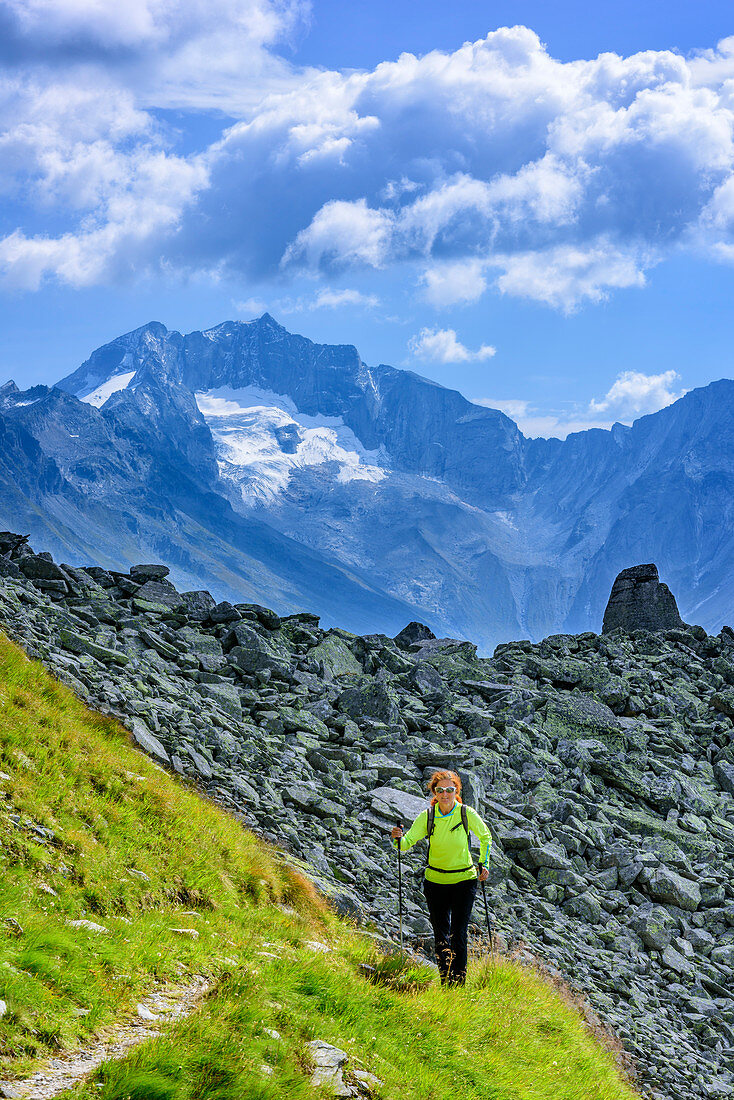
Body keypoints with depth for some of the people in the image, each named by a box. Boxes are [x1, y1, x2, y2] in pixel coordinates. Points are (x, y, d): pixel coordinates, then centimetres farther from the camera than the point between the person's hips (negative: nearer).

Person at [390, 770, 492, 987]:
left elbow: (485, 837, 6)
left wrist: (484, 864, -2)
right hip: (435, 881, 2)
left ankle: (459, 979, -1)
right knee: (440, 936, 6)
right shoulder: (427, 816, -8)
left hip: (463, 881, -2)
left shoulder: (467, 814, -11)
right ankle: (445, 979, 22)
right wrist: (398, 839, -34)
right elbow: (408, 843, -12)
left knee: (458, 935, -9)